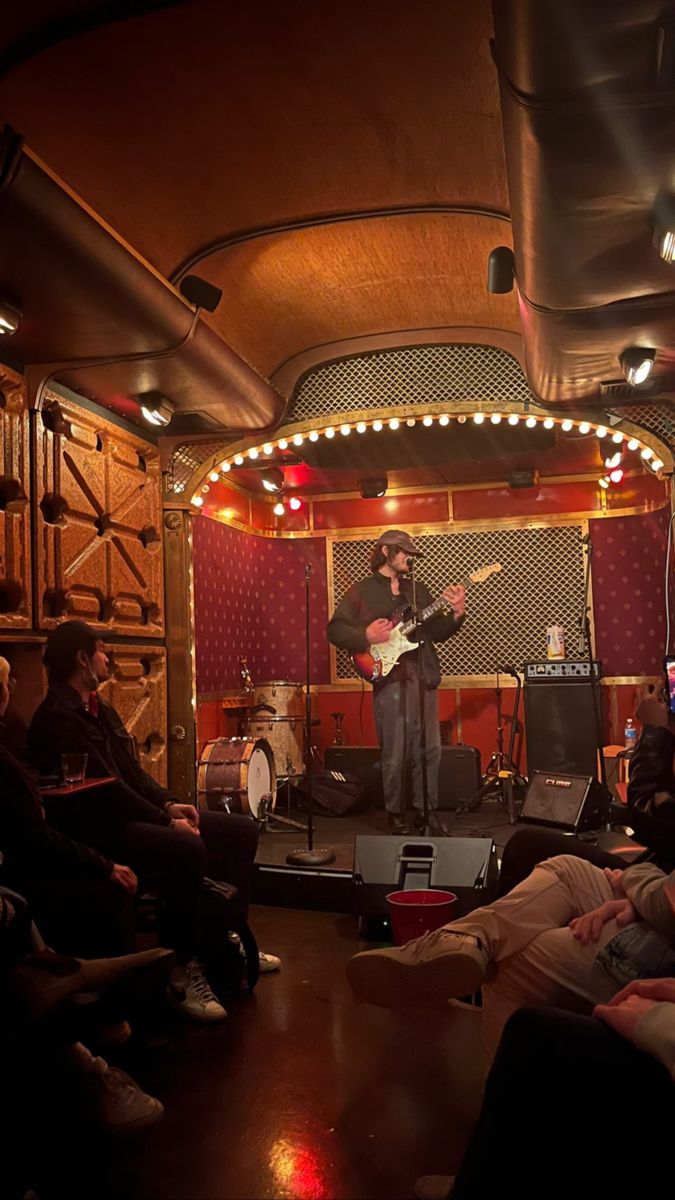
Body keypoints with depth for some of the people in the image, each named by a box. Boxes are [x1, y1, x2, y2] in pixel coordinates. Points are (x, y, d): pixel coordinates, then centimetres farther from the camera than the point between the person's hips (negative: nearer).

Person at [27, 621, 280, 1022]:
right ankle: (183, 968, -20)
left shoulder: (102, 710, 16)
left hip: (131, 813, 10)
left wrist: (169, 804, 0)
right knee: (188, 848, -36)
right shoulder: (58, 717, -16)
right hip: (98, 828, -10)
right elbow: (104, 788, -22)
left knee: (242, 830, 2)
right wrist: (165, 820, -19)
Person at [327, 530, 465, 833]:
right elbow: (335, 629, -1)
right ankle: (395, 814, 16)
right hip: (389, 680, -4)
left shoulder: (419, 590, 19)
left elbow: (438, 632, 15)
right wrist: (366, 637, -16)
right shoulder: (361, 592, 5)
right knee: (394, 755, 0)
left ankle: (425, 811, 19)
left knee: (430, 750, 4)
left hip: (424, 678, 4)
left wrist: (456, 614, -2)